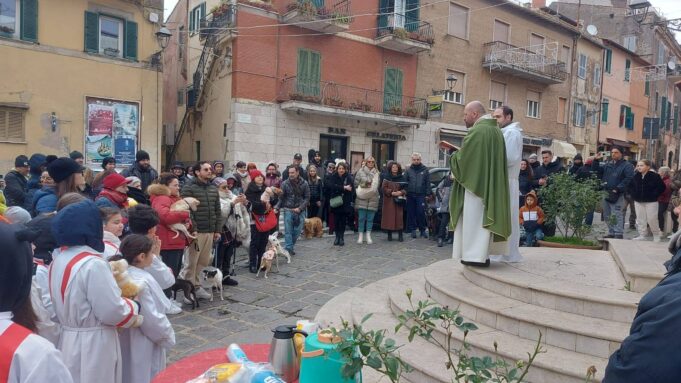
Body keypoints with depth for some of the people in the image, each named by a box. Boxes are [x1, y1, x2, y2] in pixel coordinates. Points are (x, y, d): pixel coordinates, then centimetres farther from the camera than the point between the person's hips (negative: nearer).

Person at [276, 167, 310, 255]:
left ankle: (291, 245, 25)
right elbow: (281, 198, -1)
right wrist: (277, 208, -17)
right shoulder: (285, 184, -3)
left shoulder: (304, 183, -1)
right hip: (288, 210, -1)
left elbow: (307, 198, 1)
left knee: (298, 230, 5)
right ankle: (288, 248, 1)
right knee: (288, 230, -4)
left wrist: (300, 208, -10)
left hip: (300, 210, 1)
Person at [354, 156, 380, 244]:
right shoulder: (360, 172, 2)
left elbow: (378, 185, 14)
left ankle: (368, 235, 13)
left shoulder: (377, 173, 10)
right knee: (361, 218, 0)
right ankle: (361, 235, 10)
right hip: (362, 198, -2)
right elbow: (356, 183, 3)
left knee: (370, 218, 5)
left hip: (372, 199, 2)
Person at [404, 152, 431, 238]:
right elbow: (404, 182, 6)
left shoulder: (425, 170, 5)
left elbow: (428, 183, 3)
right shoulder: (408, 170, 8)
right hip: (410, 195, 2)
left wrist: (428, 193, -3)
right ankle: (413, 230, 13)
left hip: (421, 195, -2)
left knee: (421, 212, -4)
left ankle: (422, 230, 7)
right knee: (411, 213, 4)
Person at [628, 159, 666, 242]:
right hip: (638, 201, 5)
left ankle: (657, 235, 16)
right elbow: (630, 186, 17)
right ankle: (642, 235, 14)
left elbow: (661, 187, -8)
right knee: (640, 219, 7)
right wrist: (634, 194, 4)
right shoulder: (636, 176, 4)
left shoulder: (655, 176, -9)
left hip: (651, 202, -5)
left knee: (652, 219, -2)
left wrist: (653, 195, -12)